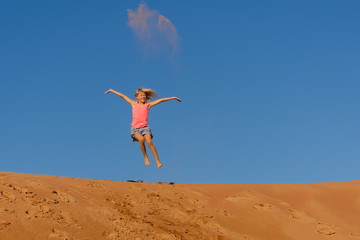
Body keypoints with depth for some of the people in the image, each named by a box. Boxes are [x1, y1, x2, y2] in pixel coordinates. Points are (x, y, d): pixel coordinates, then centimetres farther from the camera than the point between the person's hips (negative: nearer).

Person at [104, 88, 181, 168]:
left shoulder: (148, 104, 10)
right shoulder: (134, 104, 12)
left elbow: (161, 100, 12)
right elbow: (123, 96, 16)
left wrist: (173, 98, 13)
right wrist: (111, 90, 24)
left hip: (145, 127, 0)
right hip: (135, 128, 0)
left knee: (149, 142, -24)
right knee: (141, 139, -30)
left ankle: (158, 161, -19)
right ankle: (145, 157, -9)